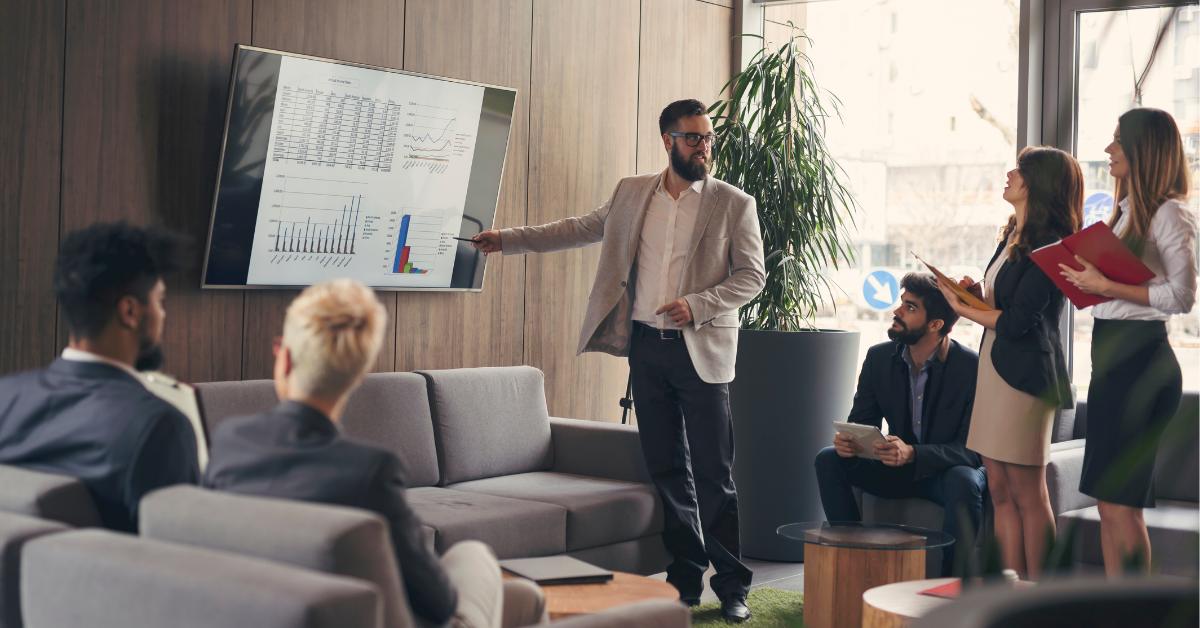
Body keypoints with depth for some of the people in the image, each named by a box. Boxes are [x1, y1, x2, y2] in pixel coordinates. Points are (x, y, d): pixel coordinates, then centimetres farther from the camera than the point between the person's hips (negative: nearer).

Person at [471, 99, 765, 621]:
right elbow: (579, 230, 19)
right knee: (666, 469, 7)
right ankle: (686, 578, 18)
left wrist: (696, 305, -16)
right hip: (646, 347, 4)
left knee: (713, 473, -4)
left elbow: (751, 275, -2)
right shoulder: (631, 194, 10)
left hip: (701, 351, -3)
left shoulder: (734, 204, -1)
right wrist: (507, 240, 17)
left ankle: (732, 587, 6)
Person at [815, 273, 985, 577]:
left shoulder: (972, 367, -19)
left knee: (964, 482, -38)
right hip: (897, 471, 5)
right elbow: (861, 422, 2)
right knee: (828, 459, -15)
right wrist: (848, 442, -24)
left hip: (948, 472, -5)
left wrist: (912, 453, -38)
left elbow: (973, 449, -21)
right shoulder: (879, 357, -4)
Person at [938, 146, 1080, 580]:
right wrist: (979, 293, 2)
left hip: (1024, 373, -9)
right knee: (1000, 490, 9)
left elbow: (1016, 322, -18)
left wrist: (963, 309, -6)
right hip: (995, 366, 9)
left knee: (1027, 493, -2)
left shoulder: (1048, 246, -14)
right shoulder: (1014, 237, 15)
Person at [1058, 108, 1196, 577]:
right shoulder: (1127, 211, 18)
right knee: (1107, 502, 10)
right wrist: (1086, 279, 4)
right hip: (1110, 355, 9)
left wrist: (1106, 286, -17)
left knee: (1121, 502, -7)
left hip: (1140, 358, -9)